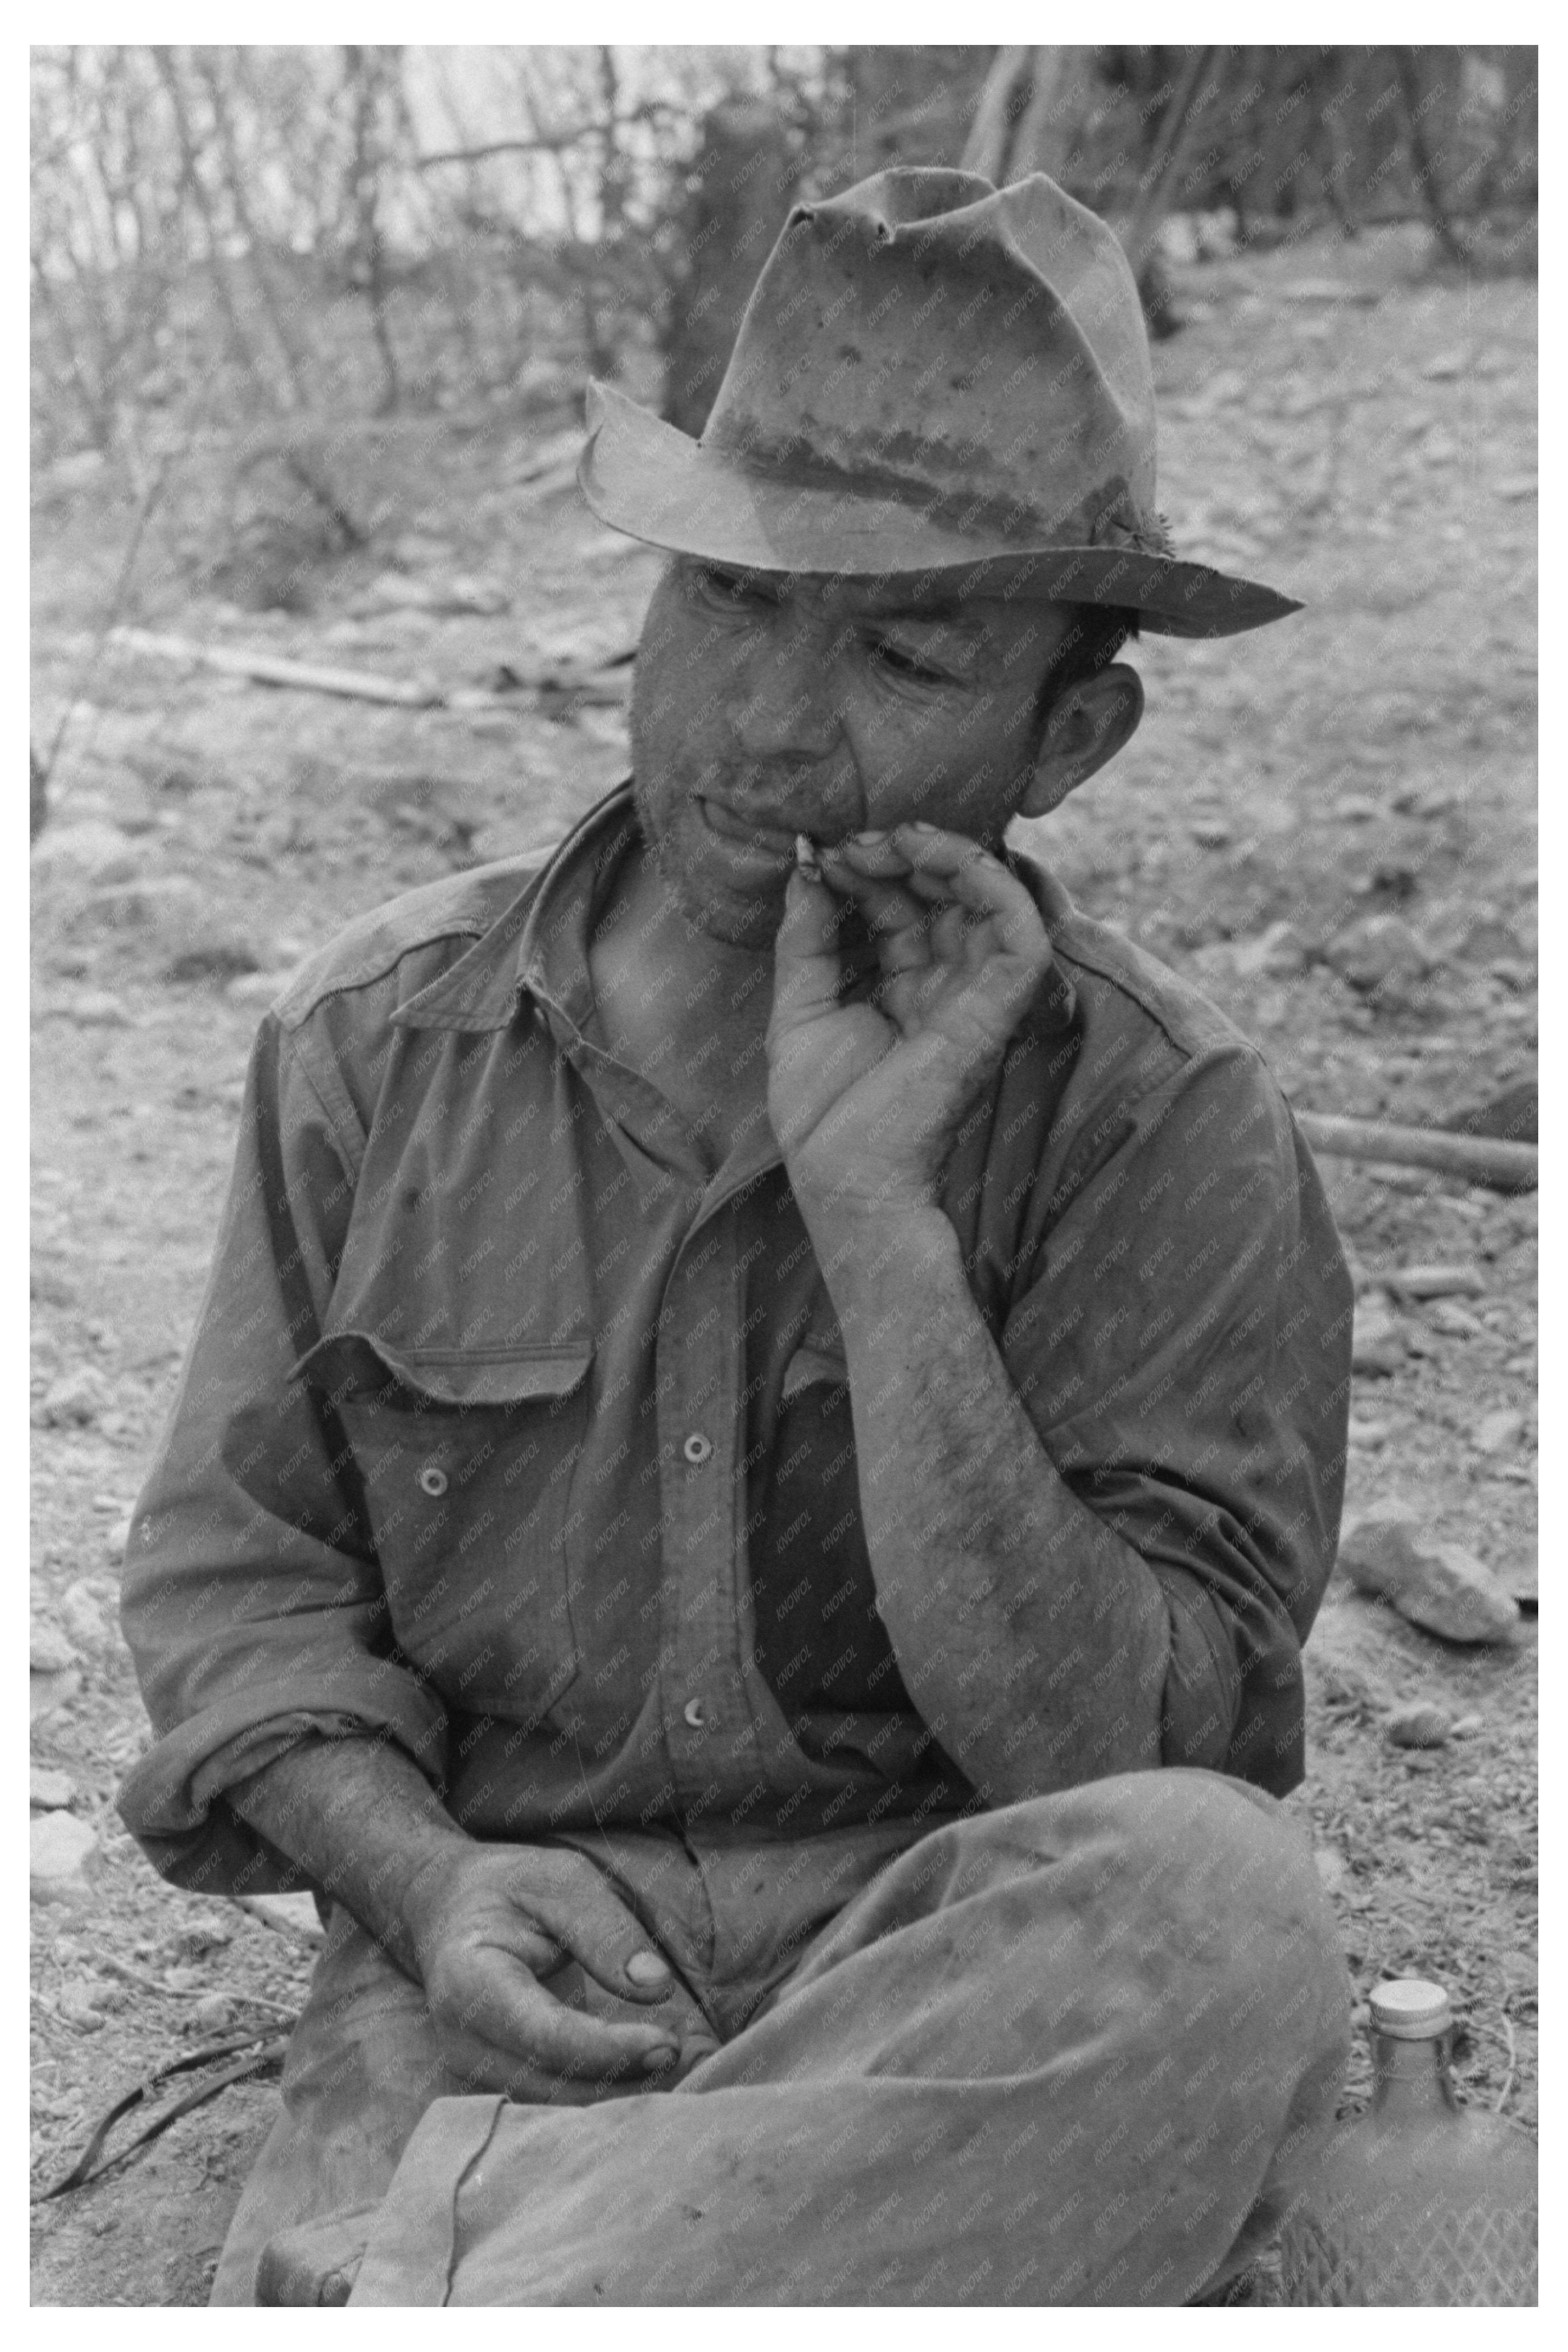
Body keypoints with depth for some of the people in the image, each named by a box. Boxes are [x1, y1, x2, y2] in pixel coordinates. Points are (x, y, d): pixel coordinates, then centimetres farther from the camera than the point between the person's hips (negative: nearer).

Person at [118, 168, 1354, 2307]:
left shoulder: (1165, 1129, -5)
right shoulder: (379, 1042, 5)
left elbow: (1131, 1768, -13)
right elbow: (237, 1566, 10)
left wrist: (876, 1211, -20)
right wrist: (428, 1881, -10)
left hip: (956, 2003, 2)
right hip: (506, 1984, -1)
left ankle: (491, 2249, -26)